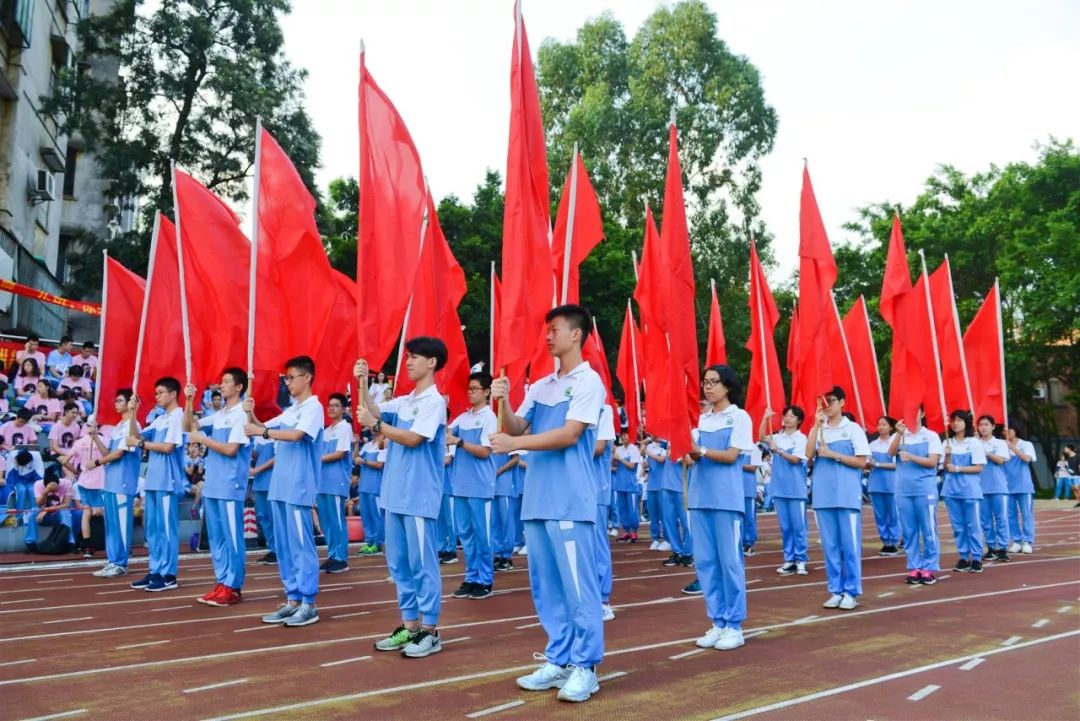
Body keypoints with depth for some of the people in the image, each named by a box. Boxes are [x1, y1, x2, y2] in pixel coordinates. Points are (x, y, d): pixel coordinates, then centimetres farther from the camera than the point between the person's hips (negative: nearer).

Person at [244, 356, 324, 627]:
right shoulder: (289, 411, 18)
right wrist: (251, 414, 1)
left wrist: (262, 431, -17)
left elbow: (296, 435, -22)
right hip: (279, 486, 9)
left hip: (299, 487, -9)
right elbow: (262, 429, 18)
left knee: (301, 545, -5)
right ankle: (292, 600, 18)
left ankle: (308, 604, 1)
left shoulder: (313, 407, -8)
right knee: (283, 546, 11)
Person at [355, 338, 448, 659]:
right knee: (399, 564, 12)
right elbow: (374, 412, 6)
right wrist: (362, 384, -3)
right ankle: (409, 626, 22)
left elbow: (413, 439, -18)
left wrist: (375, 425, -15)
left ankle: (430, 630, 7)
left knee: (423, 564, -2)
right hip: (395, 494, 8)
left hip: (419, 497, -8)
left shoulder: (435, 401, -10)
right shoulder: (403, 401, 15)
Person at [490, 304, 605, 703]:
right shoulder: (540, 386, 16)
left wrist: (515, 444, -13)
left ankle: (585, 667, 7)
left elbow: (569, 435, -14)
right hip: (536, 498, 7)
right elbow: (516, 429, 11)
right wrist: (503, 403, -7)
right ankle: (559, 661, 21)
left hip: (569, 501, -7)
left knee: (578, 585, -3)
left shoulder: (589, 381, -5)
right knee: (546, 587, 11)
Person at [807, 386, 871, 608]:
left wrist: (833, 454, -10)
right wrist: (817, 425, -8)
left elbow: (861, 462, -3)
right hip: (823, 496, 4)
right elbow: (809, 455, -5)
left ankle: (851, 592, 7)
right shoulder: (817, 430, 10)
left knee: (850, 545, -1)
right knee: (830, 546, 7)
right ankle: (836, 590, 15)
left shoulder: (853, 429, 1)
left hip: (847, 495, -3)